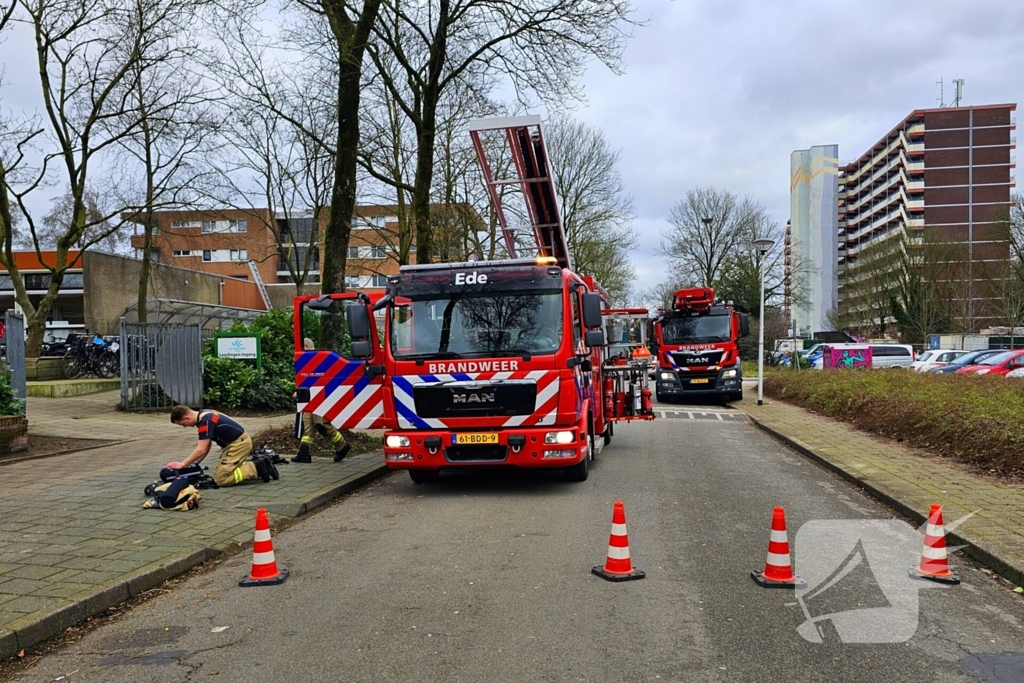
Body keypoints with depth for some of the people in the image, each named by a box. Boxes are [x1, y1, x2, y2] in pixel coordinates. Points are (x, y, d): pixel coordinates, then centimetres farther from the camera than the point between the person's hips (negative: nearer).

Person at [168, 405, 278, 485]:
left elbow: (201, 450, -24)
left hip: (239, 443, -10)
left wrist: (182, 464, -15)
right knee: (222, 471, 17)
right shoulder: (204, 416, 9)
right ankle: (260, 464, 12)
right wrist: (193, 464, 8)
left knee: (220, 478, -10)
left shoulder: (205, 421, -22)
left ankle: (256, 468, -8)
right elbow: (206, 447, 14)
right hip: (239, 442, 10)